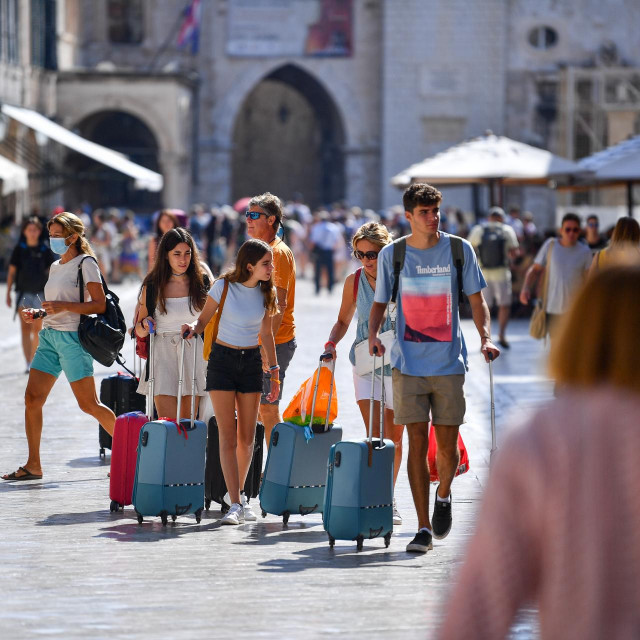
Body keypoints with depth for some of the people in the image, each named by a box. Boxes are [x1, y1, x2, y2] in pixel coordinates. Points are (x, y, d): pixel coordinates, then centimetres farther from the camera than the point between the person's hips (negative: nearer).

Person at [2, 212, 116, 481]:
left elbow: (99, 305, -13)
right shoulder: (55, 266, 18)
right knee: (32, 399, -1)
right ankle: (33, 466, 2)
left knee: (88, 404, -6)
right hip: (49, 335, 8)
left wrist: (62, 306, -21)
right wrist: (36, 313, 9)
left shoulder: (85, 263, -6)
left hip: (72, 337, -8)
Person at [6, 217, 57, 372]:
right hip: (23, 292, 0)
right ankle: (28, 364, -14)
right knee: (25, 327, -9)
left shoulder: (45, 250, 2)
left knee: (37, 329, 6)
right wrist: (8, 293, 5)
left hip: (40, 292, 0)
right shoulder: (19, 249, 2)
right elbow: (11, 272, 7)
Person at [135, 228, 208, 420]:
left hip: (194, 353, 1)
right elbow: (140, 331, 10)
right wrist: (145, 326, -10)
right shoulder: (153, 286, 4)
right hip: (163, 353, -1)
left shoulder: (202, 283, 4)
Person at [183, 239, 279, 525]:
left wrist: (274, 371, 10)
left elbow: (266, 334, 12)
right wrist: (192, 328, -25)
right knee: (227, 435, -8)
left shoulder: (266, 292, 3)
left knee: (247, 437, 5)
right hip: (222, 360, -4)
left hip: (251, 362, 4)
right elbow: (203, 320, -3)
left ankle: (239, 494, 23)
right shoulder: (224, 286, -9)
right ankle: (235, 504, -12)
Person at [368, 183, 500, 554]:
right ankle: (423, 529, 1)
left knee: (448, 446, 2)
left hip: (449, 363, 0)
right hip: (408, 365, 0)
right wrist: (373, 335, -8)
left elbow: (477, 300, 7)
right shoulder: (392, 255, 2)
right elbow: (380, 302, 11)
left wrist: (486, 338, -9)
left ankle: (443, 496, 34)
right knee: (417, 443, -4)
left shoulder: (459, 250, 2)